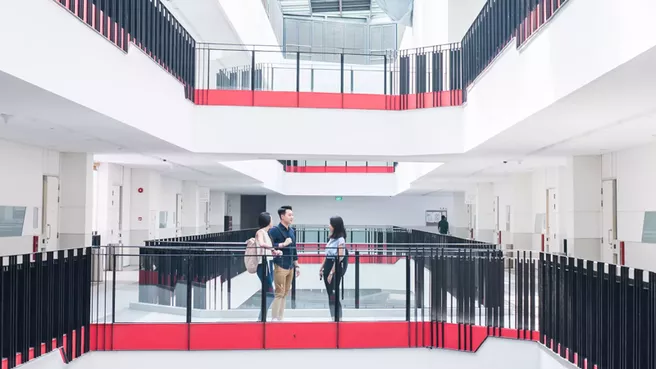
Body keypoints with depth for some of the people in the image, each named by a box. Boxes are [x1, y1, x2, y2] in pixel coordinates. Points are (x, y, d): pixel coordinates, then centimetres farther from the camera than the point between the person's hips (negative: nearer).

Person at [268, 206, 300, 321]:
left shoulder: (292, 231, 12)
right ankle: (274, 319, 2)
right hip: (280, 266, -7)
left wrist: (296, 265, 17)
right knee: (279, 293, -6)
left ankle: (280, 318, 19)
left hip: (290, 267, 7)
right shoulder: (274, 230, -10)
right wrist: (283, 244, -21)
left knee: (285, 293, 11)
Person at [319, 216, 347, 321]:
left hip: (336, 268, -8)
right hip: (328, 266, 8)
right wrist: (321, 268, 15)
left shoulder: (340, 239, -11)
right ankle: (333, 318, 14)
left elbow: (339, 258, -16)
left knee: (334, 294, -7)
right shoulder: (331, 238, 13)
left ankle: (338, 318, -1)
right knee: (330, 294, 9)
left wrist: (332, 273, -18)